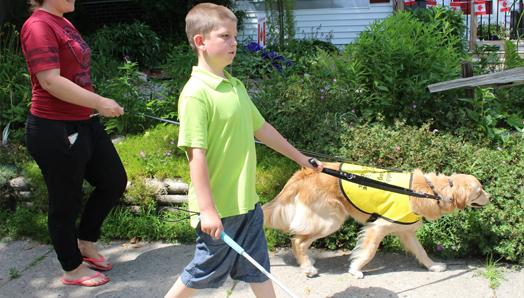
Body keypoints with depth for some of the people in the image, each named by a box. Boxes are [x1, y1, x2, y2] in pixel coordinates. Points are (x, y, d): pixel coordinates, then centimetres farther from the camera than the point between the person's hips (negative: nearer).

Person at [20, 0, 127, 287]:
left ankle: (85, 244, 34)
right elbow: (50, 82, -25)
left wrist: (95, 107, 22)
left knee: (115, 181, 17)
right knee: (66, 203, 6)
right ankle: (72, 269, 26)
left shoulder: (63, 23, 12)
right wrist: (99, 102, -22)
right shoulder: (38, 25, -17)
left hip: (83, 123, 10)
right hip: (55, 131, -10)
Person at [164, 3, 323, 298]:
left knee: (258, 268, 19)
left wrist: (300, 157, 22)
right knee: (206, 271, 10)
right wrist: (207, 209, -25)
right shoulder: (196, 92, -19)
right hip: (219, 208, -8)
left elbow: (261, 127, 17)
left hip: (247, 201, 8)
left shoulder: (236, 86, 7)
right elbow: (196, 153, -23)